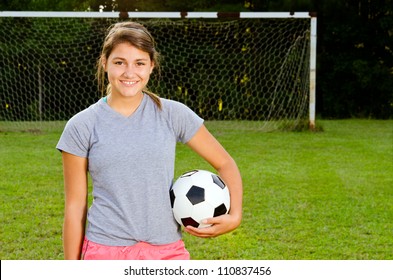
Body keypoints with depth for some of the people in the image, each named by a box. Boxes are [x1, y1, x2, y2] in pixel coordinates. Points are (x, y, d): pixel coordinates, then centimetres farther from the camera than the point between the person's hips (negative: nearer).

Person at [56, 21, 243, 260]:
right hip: (105, 253, -1)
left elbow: (225, 163, 9)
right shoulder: (82, 126, -2)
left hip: (167, 252, 1)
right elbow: (75, 206, 2)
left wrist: (234, 216, -7)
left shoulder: (173, 114, 0)